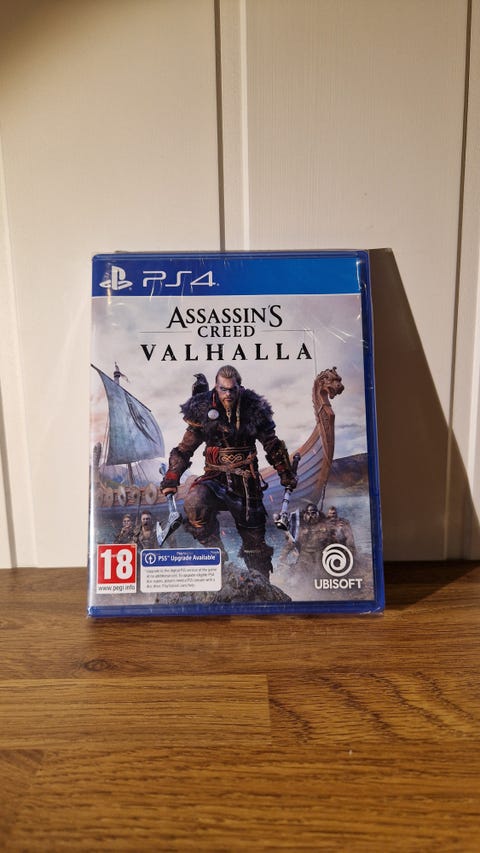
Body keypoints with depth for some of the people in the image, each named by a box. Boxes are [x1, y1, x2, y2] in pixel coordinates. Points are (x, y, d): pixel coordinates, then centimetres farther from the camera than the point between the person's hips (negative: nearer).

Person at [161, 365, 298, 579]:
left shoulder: (254, 410, -1)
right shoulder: (203, 411, -2)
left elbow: (273, 446, 10)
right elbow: (185, 449, 3)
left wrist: (286, 474, 14)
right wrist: (171, 479, -4)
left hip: (246, 481, 1)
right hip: (215, 477, 0)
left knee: (254, 535, 6)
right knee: (194, 502, -32)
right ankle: (215, 552, -11)